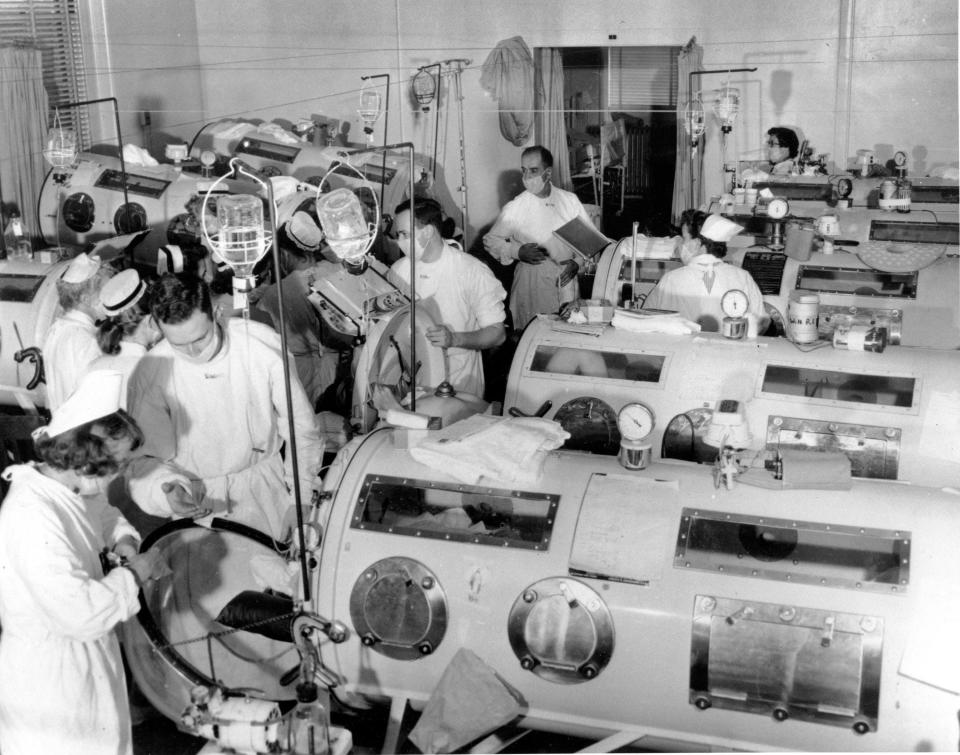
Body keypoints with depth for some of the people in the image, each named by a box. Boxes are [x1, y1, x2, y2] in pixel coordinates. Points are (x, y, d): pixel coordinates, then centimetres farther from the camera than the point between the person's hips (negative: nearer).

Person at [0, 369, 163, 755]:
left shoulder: (71, 486, -2)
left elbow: (104, 514, 22)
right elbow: (79, 613, -35)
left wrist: (123, 539, 0)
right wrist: (133, 574, -21)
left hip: (87, 648, 9)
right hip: (49, 668, -9)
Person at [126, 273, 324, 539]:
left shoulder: (262, 343, -15)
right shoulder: (150, 373, -16)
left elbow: (300, 424, -3)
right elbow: (144, 458, -7)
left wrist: (304, 499, 0)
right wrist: (166, 490, -29)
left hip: (264, 482, 1)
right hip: (195, 495, 0)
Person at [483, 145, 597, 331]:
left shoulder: (569, 200, 5)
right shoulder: (514, 208, -3)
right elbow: (490, 240, 4)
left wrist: (578, 261, -5)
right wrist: (517, 252, -12)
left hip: (566, 278, 2)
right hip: (532, 279, -2)